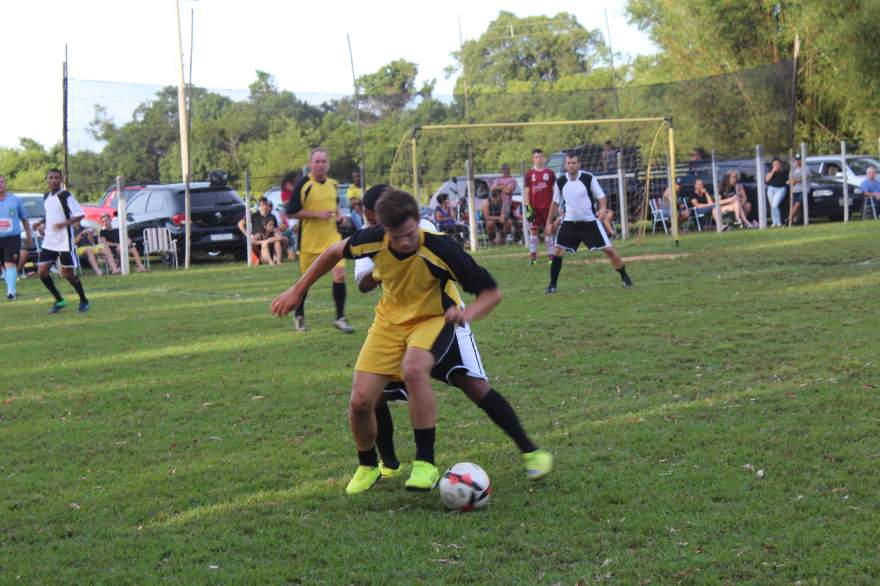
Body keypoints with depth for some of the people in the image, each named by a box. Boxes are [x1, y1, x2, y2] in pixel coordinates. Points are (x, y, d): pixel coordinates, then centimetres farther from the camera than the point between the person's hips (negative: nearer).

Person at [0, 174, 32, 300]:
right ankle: (11, 289, 26)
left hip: (13, 238, -3)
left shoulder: (15, 200, 3)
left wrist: (28, 235, 13)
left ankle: (11, 291, -21)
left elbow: (24, 219, 12)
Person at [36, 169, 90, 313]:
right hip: (49, 241, 6)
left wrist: (64, 223, -27)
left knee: (68, 274, -1)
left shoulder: (66, 196, -10)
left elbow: (80, 214, -16)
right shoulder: (46, 197, 11)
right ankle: (59, 300, 11)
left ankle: (84, 301, 19)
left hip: (65, 241, -6)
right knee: (42, 271, -4)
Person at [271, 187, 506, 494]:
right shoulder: (374, 239, -21)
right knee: (360, 402, -7)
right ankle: (367, 467, 24)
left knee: (413, 369, -37)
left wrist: (468, 313, -42)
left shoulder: (440, 248, -30)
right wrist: (298, 290, 8)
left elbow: (491, 292, -22)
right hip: (390, 320, 4)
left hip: (433, 319, -3)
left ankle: (425, 463, -24)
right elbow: (334, 253, 3)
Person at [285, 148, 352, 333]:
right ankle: (299, 316, 32)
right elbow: (291, 212, -15)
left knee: (340, 274, -12)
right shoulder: (303, 184, -12)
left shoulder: (332, 183, 6)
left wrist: (338, 213, 5)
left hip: (332, 236, 3)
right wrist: (318, 214, -20)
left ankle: (340, 318, -1)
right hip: (309, 239, -3)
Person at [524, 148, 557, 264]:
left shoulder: (550, 173, 3)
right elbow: (526, 191, 3)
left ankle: (551, 255, 7)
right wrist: (527, 207, -5)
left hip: (547, 206, 0)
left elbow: (555, 190, 6)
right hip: (534, 207, 0)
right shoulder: (530, 174, 3)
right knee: (533, 230, 2)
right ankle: (533, 256, 6)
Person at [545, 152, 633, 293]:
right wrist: (549, 222, 13)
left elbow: (601, 196, -4)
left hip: (590, 222, -2)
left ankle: (624, 277, 13)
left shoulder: (588, 178, -11)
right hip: (570, 223, 2)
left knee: (608, 249, -4)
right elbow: (555, 202, 12)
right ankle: (552, 284, 3)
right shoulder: (560, 182, -2)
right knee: (558, 251, -9)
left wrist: (603, 209, -24)